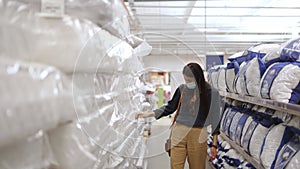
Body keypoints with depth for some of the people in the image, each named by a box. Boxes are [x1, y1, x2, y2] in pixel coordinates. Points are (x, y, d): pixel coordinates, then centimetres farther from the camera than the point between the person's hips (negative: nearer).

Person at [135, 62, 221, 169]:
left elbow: (215, 119, 0)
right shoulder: (182, 89, 1)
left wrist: (214, 145, 1)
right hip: (179, 133, 2)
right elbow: (170, 107, 13)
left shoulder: (211, 93, -5)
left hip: (198, 136, -2)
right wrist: (148, 114, 7)